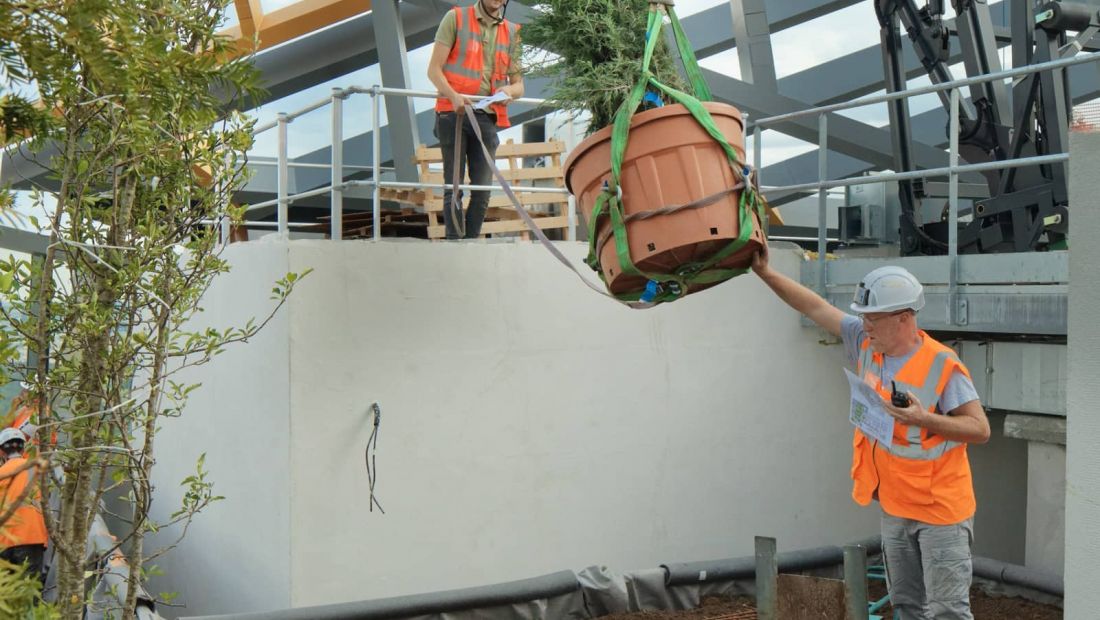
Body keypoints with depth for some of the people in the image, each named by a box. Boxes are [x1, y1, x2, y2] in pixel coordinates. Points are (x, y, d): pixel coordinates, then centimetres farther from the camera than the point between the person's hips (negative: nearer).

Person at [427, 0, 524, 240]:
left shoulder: (512, 32, 13)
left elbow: (519, 85, 15)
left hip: (488, 118, 3)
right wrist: (453, 95, -18)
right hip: (453, 113, -3)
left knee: (483, 189, 1)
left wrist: (509, 90, -10)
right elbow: (434, 69, -1)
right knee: (454, 186, -3)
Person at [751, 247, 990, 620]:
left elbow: (981, 429, -15)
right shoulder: (866, 342, 0)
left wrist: (924, 419, -28)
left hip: (940, 510, -7)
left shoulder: (942, 365, -18)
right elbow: (815, 308, 5)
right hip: (894, 507, 7)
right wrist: (765, 273, 2)